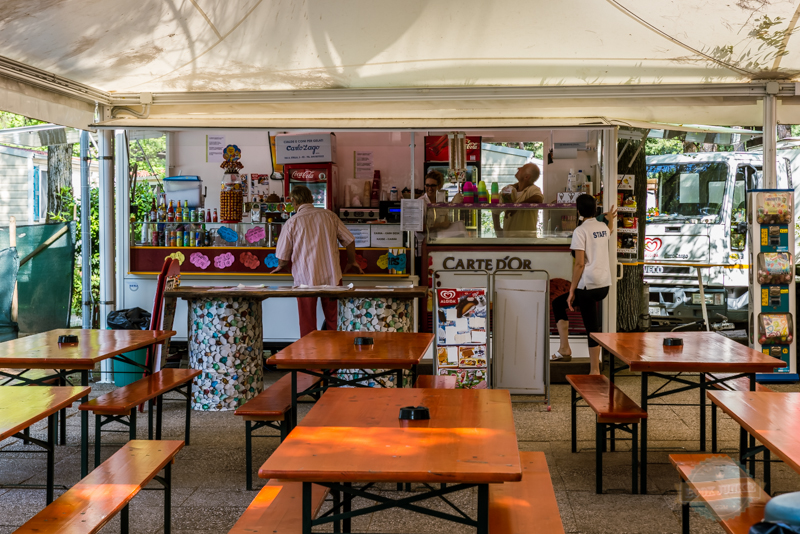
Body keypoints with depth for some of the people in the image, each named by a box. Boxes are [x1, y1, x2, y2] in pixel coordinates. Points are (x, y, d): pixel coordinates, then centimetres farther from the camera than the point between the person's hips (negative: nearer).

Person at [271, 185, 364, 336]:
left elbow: (283, 257, -1)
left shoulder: (292, 222, -4)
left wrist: (281, 267, 23)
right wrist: (352, 262, 24)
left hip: (305, 278, -2)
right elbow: (349, 240, 7)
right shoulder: (329, 215, 2)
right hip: (332, 277, 2)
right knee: (334, 321, 14)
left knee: (307, 324, 8)